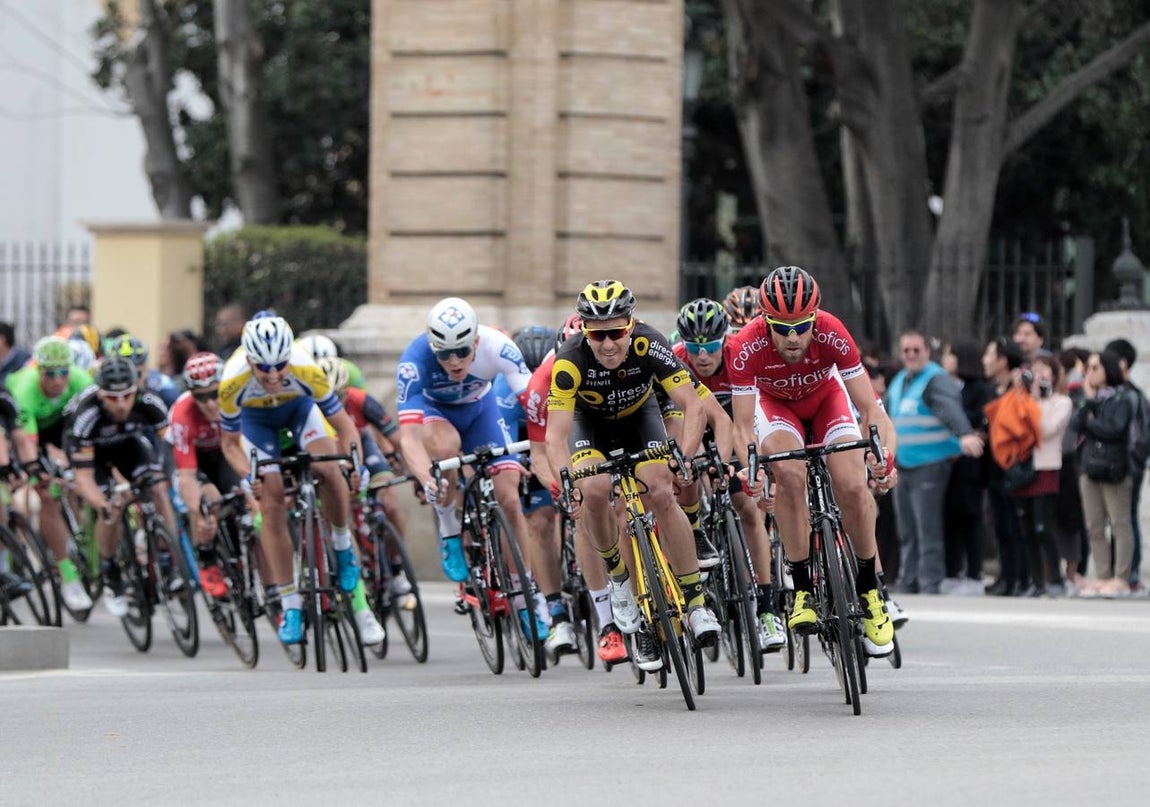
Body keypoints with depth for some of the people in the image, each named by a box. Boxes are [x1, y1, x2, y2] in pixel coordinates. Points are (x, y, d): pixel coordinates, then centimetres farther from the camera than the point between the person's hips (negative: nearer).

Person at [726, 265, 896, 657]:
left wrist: (884, 451, -49)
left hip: (826, 398, 0)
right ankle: (802, 588, -18)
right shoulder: (746, 346, -35)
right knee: (790, 474, -29)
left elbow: (869, 408, -31)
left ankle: (869, 590, 2)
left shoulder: (831, 333, -35)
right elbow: (744, 426, -31)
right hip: (777, 403, 0)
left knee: (853, 488, -19)